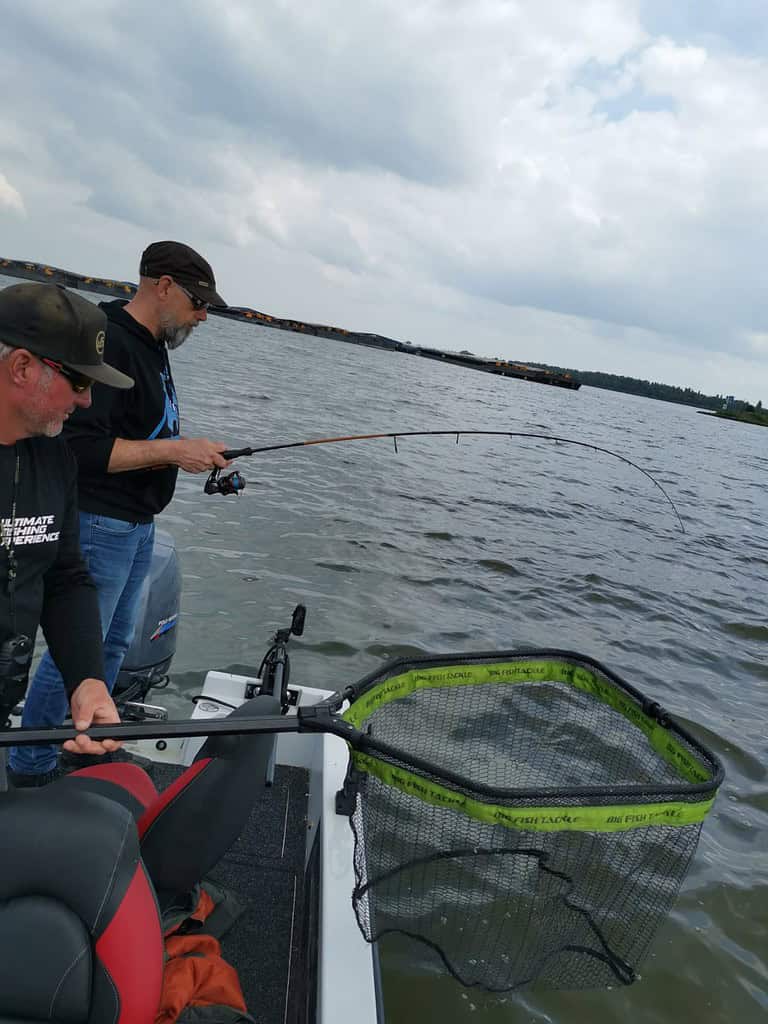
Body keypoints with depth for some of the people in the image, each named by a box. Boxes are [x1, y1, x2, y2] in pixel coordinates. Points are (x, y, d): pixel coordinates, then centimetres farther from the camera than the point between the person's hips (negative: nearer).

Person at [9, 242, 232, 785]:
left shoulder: (153, 347, 13)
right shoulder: (109, 342, -18)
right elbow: (83, 446, -25)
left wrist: (195, 453, 9)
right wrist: (174, 450, -22)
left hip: (138, 523, 10)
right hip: (99, 521, -10)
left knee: (115, 642, 18)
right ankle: (31, 768, 18)